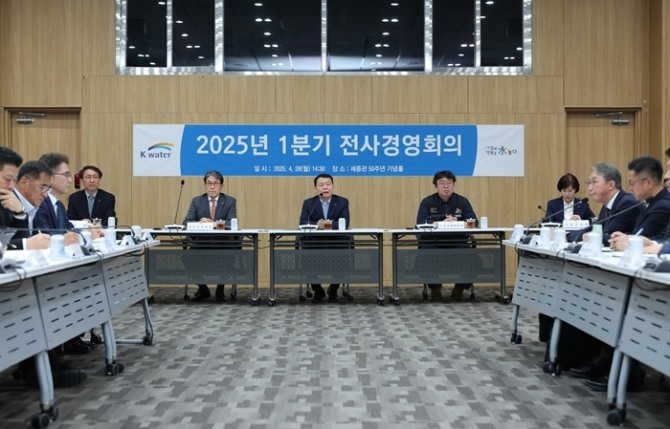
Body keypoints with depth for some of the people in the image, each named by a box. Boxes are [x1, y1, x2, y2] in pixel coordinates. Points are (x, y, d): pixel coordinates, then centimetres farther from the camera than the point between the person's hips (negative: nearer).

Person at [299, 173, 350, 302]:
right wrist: (317, 225, -27)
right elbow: (303, 223, -8)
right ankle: (317, 290, 3)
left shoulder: (342, 202, 4)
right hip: (314, 243, 0)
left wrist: (330, 224, -27)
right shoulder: (308, 203, 6)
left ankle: (334, 288, 5)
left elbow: (345, 223, -9)